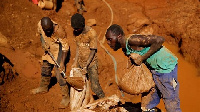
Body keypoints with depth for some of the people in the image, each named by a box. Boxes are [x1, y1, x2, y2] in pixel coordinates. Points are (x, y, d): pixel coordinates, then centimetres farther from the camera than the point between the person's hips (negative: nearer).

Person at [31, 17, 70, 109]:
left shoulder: (58, 30, -33)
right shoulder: (40, 25, -18)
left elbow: (65, 47, -24)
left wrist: (62, 62, -26)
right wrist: (44, 45, -5)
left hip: (58, 52, -6)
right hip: (48, 51, 6)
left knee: (60, 75, -9)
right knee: (45, 70, 23)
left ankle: (66, 97, 4)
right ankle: (44, 87, 49)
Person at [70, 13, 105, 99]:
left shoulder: (91, 33, -18)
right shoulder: (75, 32, 0)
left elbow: (93, 51, -15)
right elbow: (78, 47, 8)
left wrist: (86, 66, -17)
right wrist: (75, 62, 1)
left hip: (91, 63, -5)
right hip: (80, 63, 5)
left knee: (95, 86, -7)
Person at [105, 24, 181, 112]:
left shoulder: (132, 40, -24)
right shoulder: (125, 49, 4)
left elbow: (160, 40, -29)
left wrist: (142, 58, -25)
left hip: (166, 66, -9)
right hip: (153, 69, 9)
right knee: (147, 105, 14)